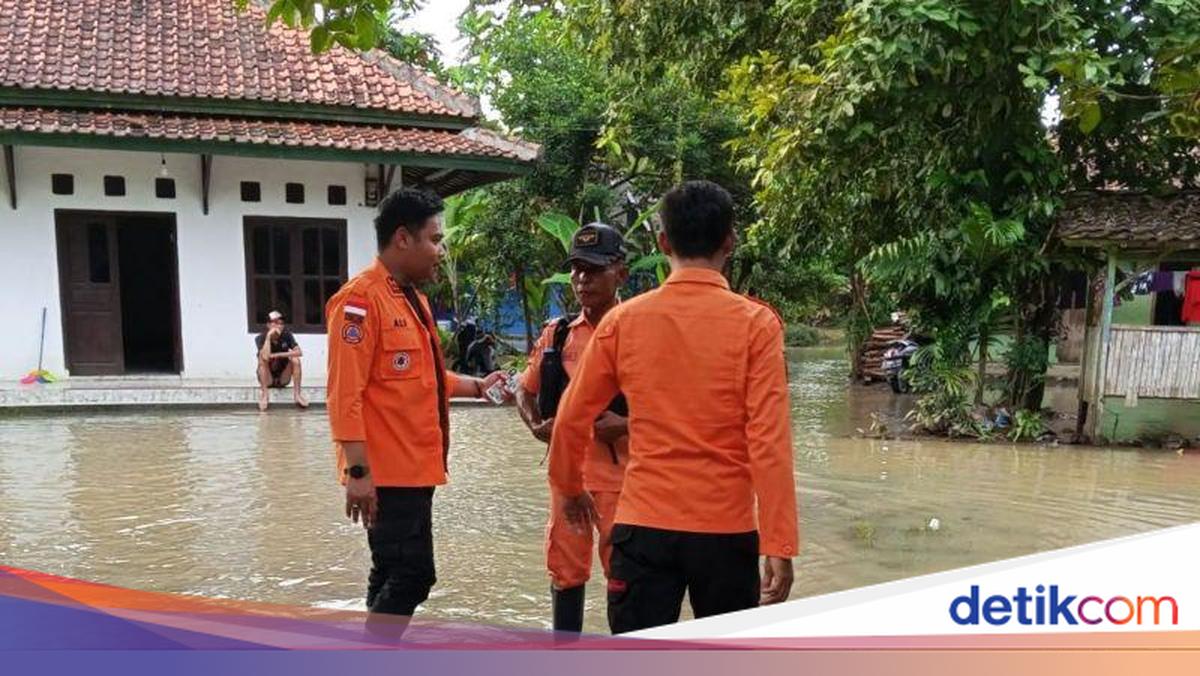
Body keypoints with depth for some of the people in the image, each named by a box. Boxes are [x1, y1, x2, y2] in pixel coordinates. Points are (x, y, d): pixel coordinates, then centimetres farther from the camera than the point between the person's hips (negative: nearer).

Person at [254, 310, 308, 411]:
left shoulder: (287, 335, -8)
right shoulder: (261, 338, -14)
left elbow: (299, 352, -22)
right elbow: (265, 356, -33)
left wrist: (277, 355, -25)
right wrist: (268, 336, -32)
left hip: (283, 378, 2)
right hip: (267, 379, -2)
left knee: (295, 359, -20)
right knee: (262, 359, -26)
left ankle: (297, 393, -20)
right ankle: (264, 393, -26)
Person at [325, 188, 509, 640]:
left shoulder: (413, 299, 15)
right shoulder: (361, 299, -15)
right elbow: (346, 393, -20)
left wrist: (478, 387, 14)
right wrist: (358, 471, -23)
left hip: (414, 468, 9)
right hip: (386, 473, -9)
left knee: (396, 574, 16)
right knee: (409, 575, -6)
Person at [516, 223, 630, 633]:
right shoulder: (556, 334, 6)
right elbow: (526, 389, 18)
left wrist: (627, 423, -20)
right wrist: (536, 425, 0)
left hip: (620, 473, -4)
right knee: (565, 571, 15)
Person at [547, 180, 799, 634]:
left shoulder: (622, 320, -1)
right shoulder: (756, 323, -7)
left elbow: (571, 421, 6)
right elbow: (769, 442, -12)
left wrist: (569, 489, 23)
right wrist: (779, 544, -7)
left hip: (644, 526, 1)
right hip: (726, 529, 0)